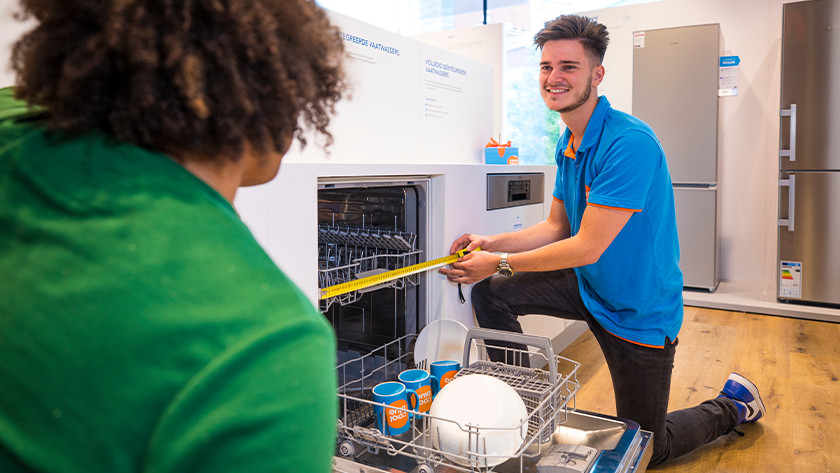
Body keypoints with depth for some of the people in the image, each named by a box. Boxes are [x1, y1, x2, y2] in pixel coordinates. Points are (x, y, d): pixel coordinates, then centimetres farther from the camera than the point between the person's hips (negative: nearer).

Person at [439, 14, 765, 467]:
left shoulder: (630, 143, -28)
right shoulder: (568, 143, 1)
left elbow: (587, 247, -29)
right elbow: (557, 227, 5)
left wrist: (501, 262, -22)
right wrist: (493, 243, -10)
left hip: (639, 311, -7)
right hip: (588, 285, 7)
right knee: (490, 292, -8)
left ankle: (733, 404, 36)